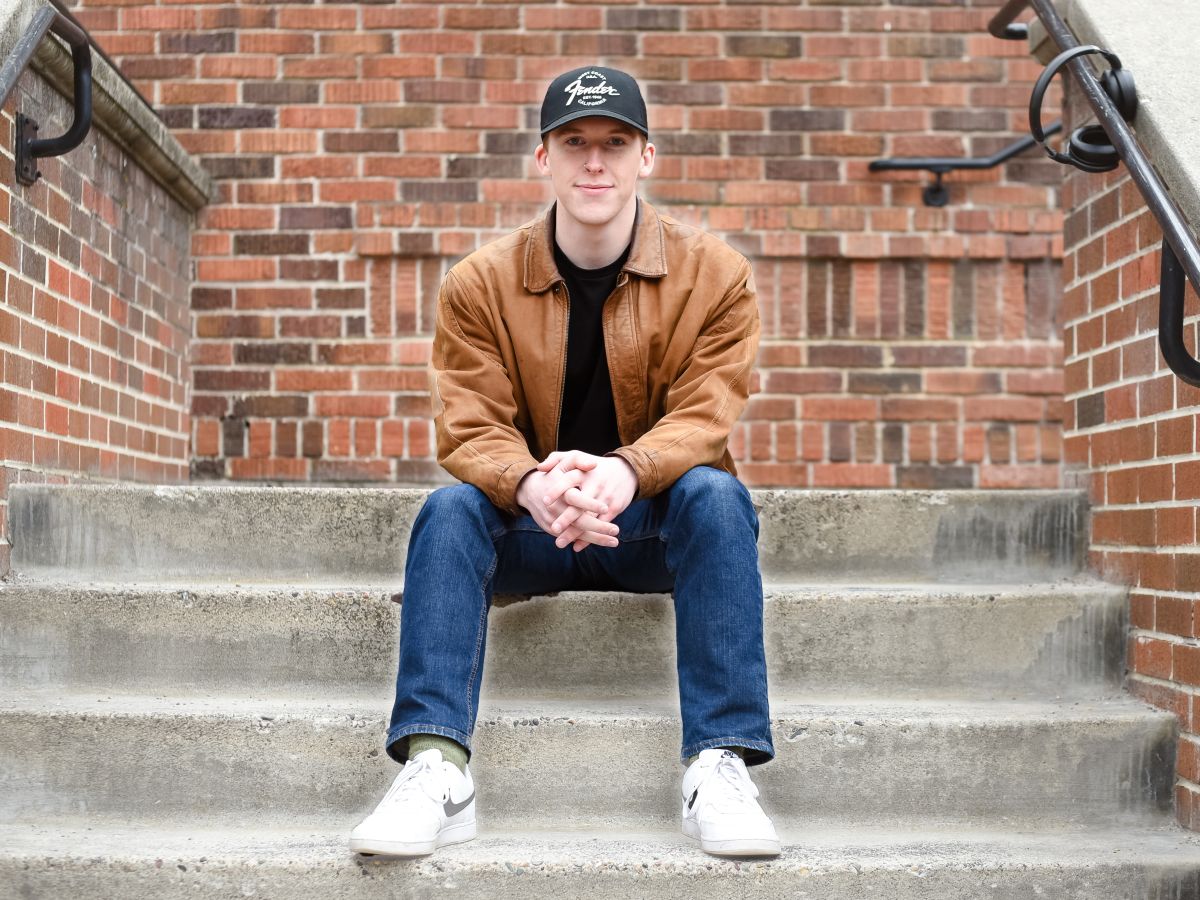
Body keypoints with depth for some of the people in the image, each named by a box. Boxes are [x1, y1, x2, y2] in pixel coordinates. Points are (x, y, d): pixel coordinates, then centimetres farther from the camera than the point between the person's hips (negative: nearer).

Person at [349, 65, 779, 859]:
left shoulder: (714, 273, -4)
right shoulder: (480, 284, -3)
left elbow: (706, 415, -14)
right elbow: (472, 428, -11)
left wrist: (625, 472, -37)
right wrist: (532, 485, -36)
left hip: (657, 521, 0)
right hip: (530, 523, 1)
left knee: (716, 493, -31)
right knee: (450, 508, -28)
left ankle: (721, 765, -34)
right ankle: (436, 768, -35)